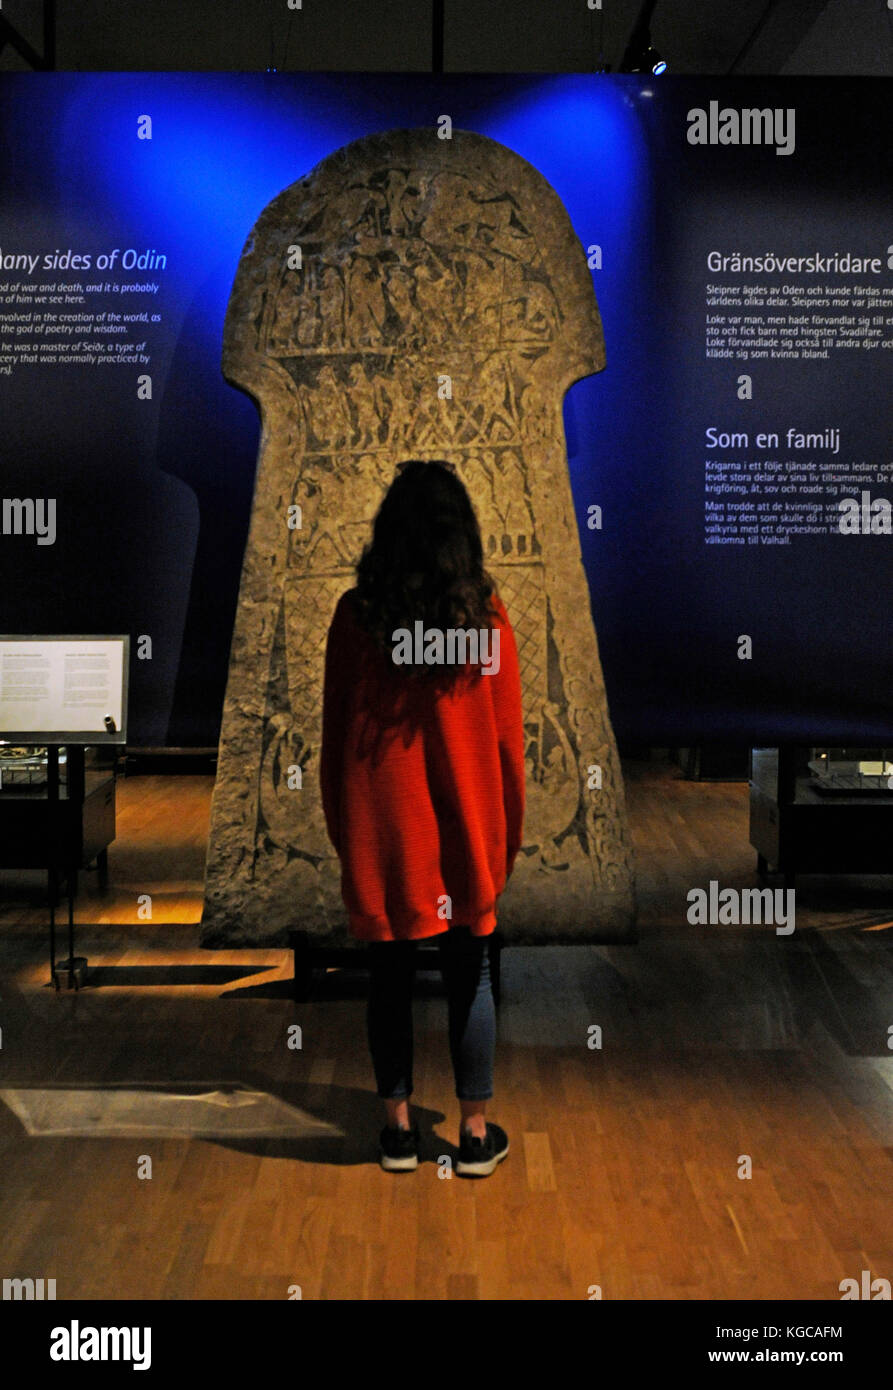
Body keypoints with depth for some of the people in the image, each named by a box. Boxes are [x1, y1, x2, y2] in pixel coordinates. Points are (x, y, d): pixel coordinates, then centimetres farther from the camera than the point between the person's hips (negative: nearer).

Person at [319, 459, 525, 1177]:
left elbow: (336, 731, -1)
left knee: (390, 977, 10)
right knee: (470, 978, 10)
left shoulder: (356, 613, -7)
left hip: (382, 822, 0)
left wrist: (340, 827, 10)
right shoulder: (486, 611, -6)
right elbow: (508, 734, -1)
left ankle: (399, 1129, 19)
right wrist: (509, 833, 9)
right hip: (466, 822, 0)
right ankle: (476, 1134, 17)